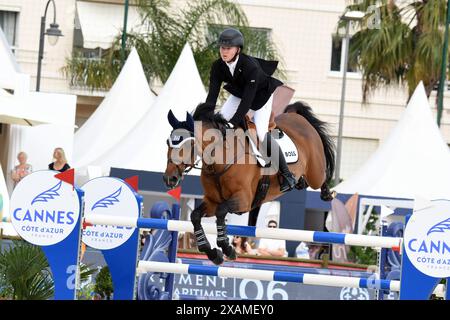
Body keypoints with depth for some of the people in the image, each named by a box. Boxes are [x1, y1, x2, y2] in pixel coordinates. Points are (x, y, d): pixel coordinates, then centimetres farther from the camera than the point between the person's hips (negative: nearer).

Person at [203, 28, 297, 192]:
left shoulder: (251, 66, -39)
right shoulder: (218, 66, -21)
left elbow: (248, 99, -41)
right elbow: (213, 93, -23)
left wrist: (233, 123, -46)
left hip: (261, 94, -6)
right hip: (238, 94, 6)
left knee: (261, 133, -20)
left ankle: (287, 175, -10)